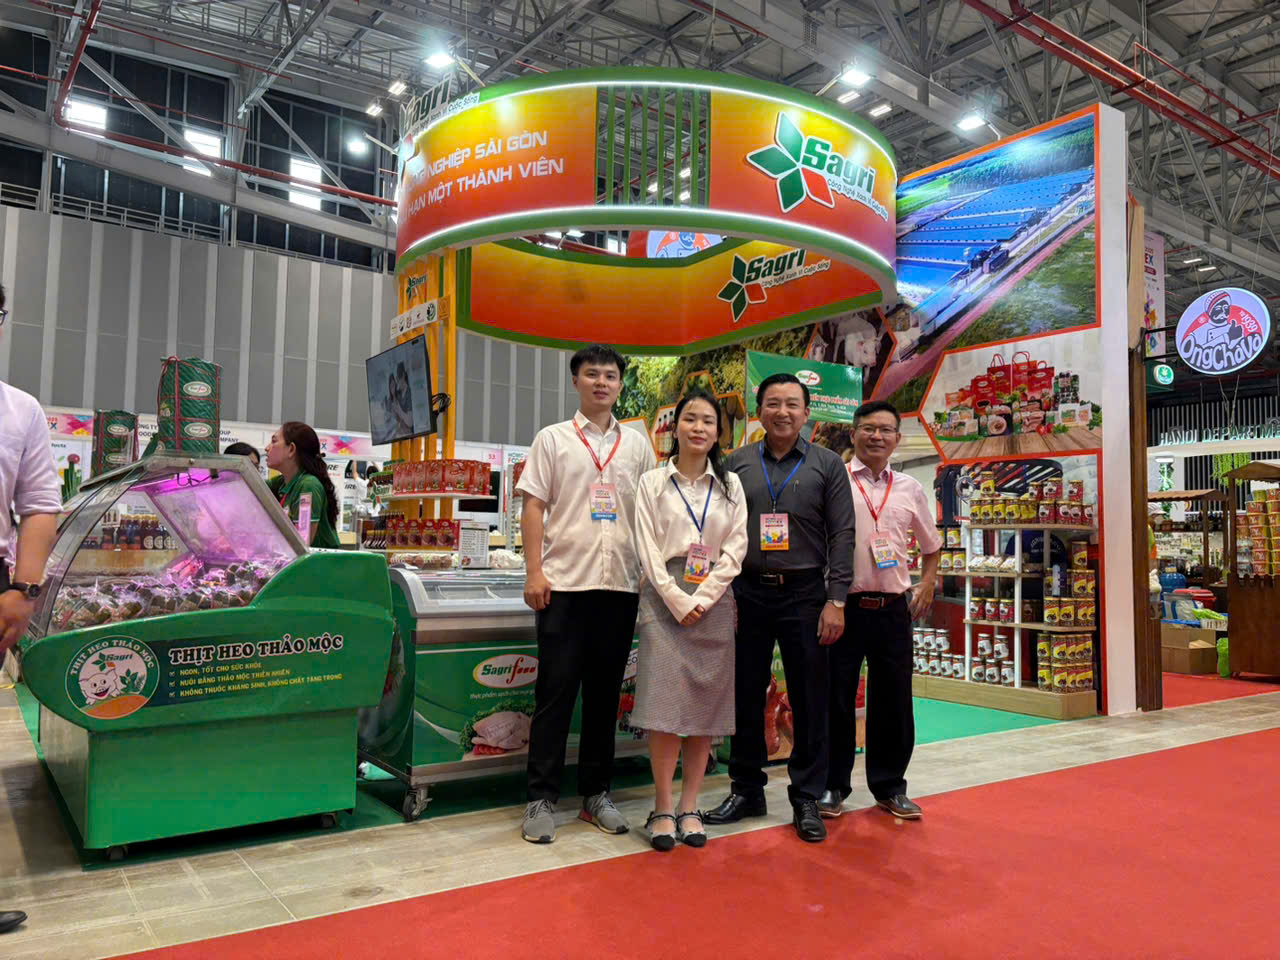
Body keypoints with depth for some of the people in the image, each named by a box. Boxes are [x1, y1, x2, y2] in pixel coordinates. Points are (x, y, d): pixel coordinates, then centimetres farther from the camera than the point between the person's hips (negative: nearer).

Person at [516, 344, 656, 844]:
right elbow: (533, 507, 0)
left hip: (621, 584, 3)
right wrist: (534, 571, -8)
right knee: (555, 691, 0)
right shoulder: (552, 439, 5)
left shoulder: (637, 444, 12)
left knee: (605, 692, 10)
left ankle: (596, 793, 22)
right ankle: (542, 798, 10)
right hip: (565, 583, -3)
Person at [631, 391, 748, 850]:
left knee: (706, 706, 3)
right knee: (664, 703, -7)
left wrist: (703, 598, -9)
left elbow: (735, 548, 3)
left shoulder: (730, 485, 10)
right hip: (665, 597, -2)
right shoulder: (653, 482, 5)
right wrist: (678, 601, -11)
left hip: (714, 600, 2)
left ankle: (689, 807, 14)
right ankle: (663, 808, 4)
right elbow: (648, 550, -1)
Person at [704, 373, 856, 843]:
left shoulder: (827, 465, 4)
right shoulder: (737, 463, 8)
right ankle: (746, 789, 24)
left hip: (804, 595, -1)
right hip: (748, 593, 2)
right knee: (745, 695, 9)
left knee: (809, 699, 4)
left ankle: (806, 798, 18)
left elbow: (842, 535, 0)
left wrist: (836, 600, -7)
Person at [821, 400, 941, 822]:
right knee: (836, 699, 5)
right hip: (843, 605, -3)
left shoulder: (909, 489, 11)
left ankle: (890, 787, 25)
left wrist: (928, 581, 10)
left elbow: (931, 544, 25)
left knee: (893, 700, 10)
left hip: (894, 608, 4)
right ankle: (832, 786, 19)